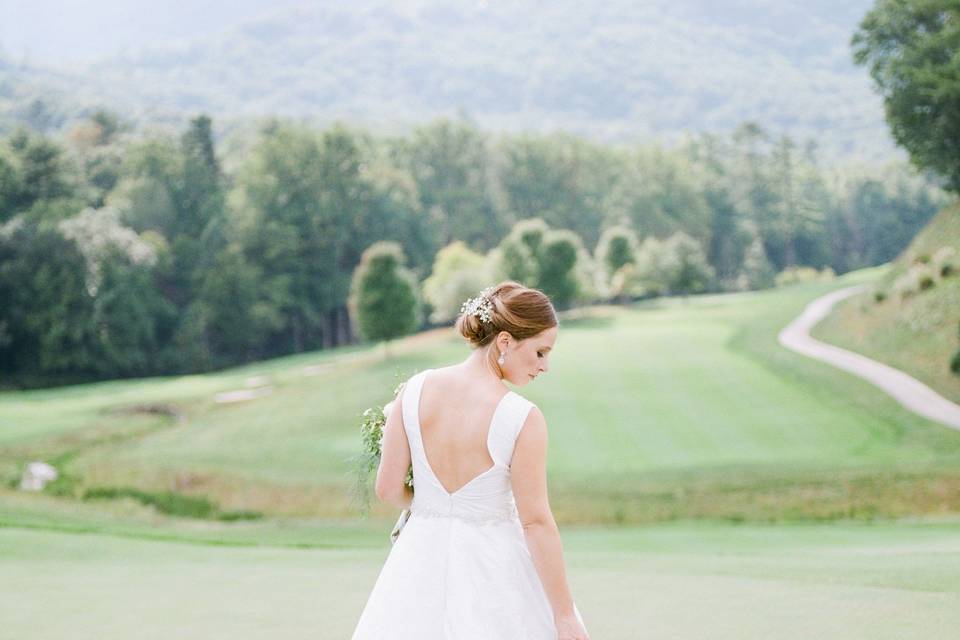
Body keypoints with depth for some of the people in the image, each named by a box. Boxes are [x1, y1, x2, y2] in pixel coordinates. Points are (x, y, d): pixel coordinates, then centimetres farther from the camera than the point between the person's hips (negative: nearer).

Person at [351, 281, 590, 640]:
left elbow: (388, 489, -1)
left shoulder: (415, 390, -7)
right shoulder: (523, 419, -18)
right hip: (494, 568, -4)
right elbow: (536, 522, -16)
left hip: (424, 563, 4)